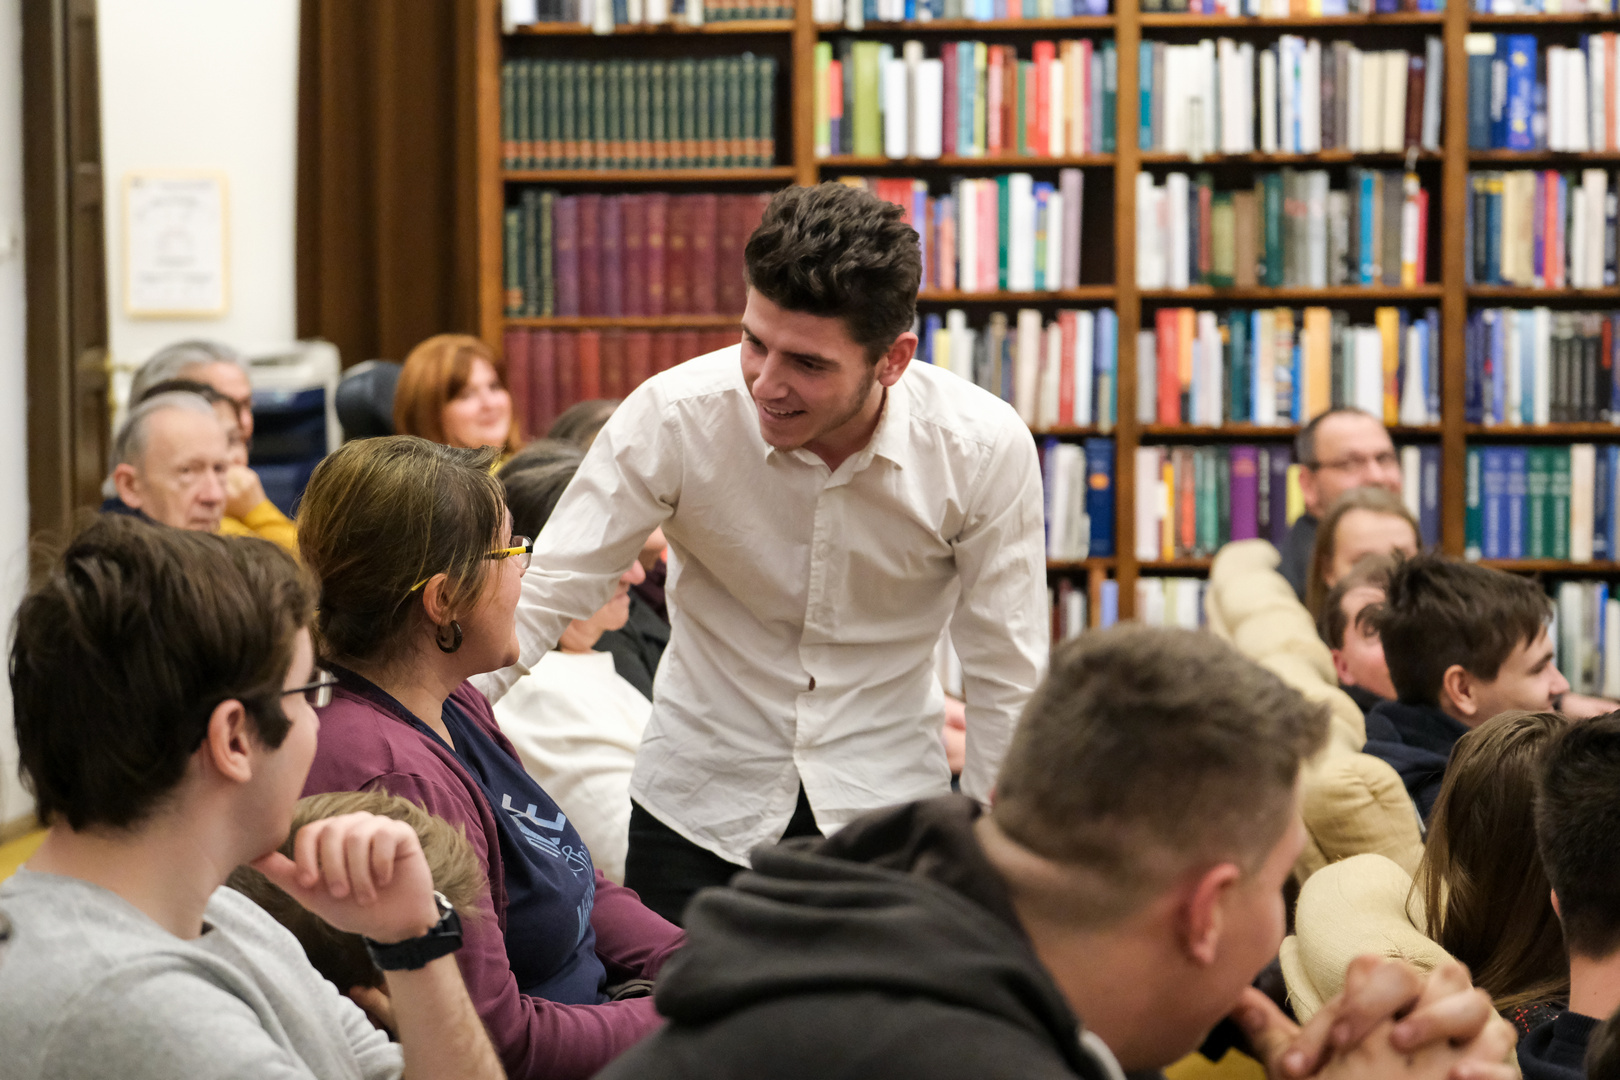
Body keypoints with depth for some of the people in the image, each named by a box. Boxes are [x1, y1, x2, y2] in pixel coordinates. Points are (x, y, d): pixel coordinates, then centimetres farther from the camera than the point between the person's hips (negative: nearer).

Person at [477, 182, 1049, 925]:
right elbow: (538, 599, -14)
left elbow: (1006, 678, -8)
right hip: (702, 800, 0)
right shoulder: (671, 416, -19)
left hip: (887, 804, 0)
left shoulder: (983, 448, -18)